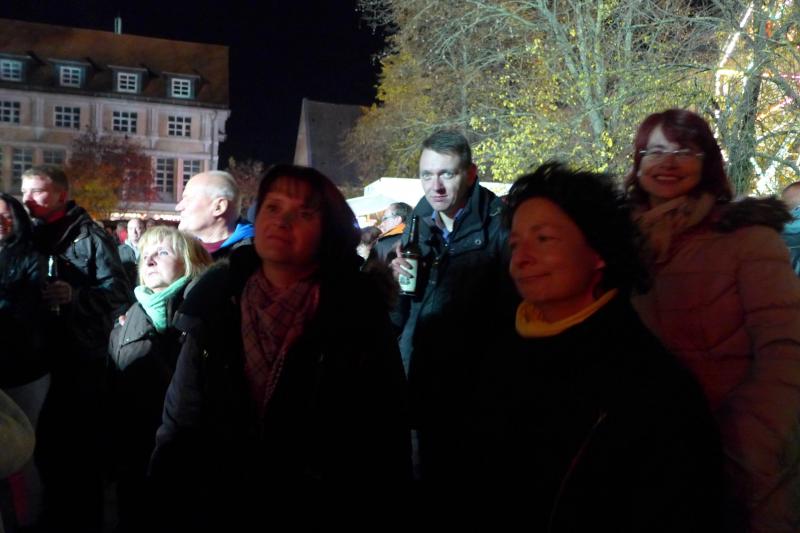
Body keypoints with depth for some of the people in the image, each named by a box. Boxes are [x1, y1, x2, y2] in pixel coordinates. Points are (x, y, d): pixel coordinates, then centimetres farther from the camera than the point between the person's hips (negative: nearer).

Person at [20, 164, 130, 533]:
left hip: (81, 363, -5)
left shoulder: (90, 237, -4)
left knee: (83, 447, 3)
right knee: (46, 443, 11)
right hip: (39, 360, 5)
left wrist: (75, 296, -27)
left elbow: (117, 293, -11)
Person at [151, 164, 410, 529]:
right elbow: (181, 424, 1)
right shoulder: (215, 303, -5)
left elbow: (386, 445, -10)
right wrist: (161, 506, -3)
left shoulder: (358, 316, -14)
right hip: (218, 511, 3)